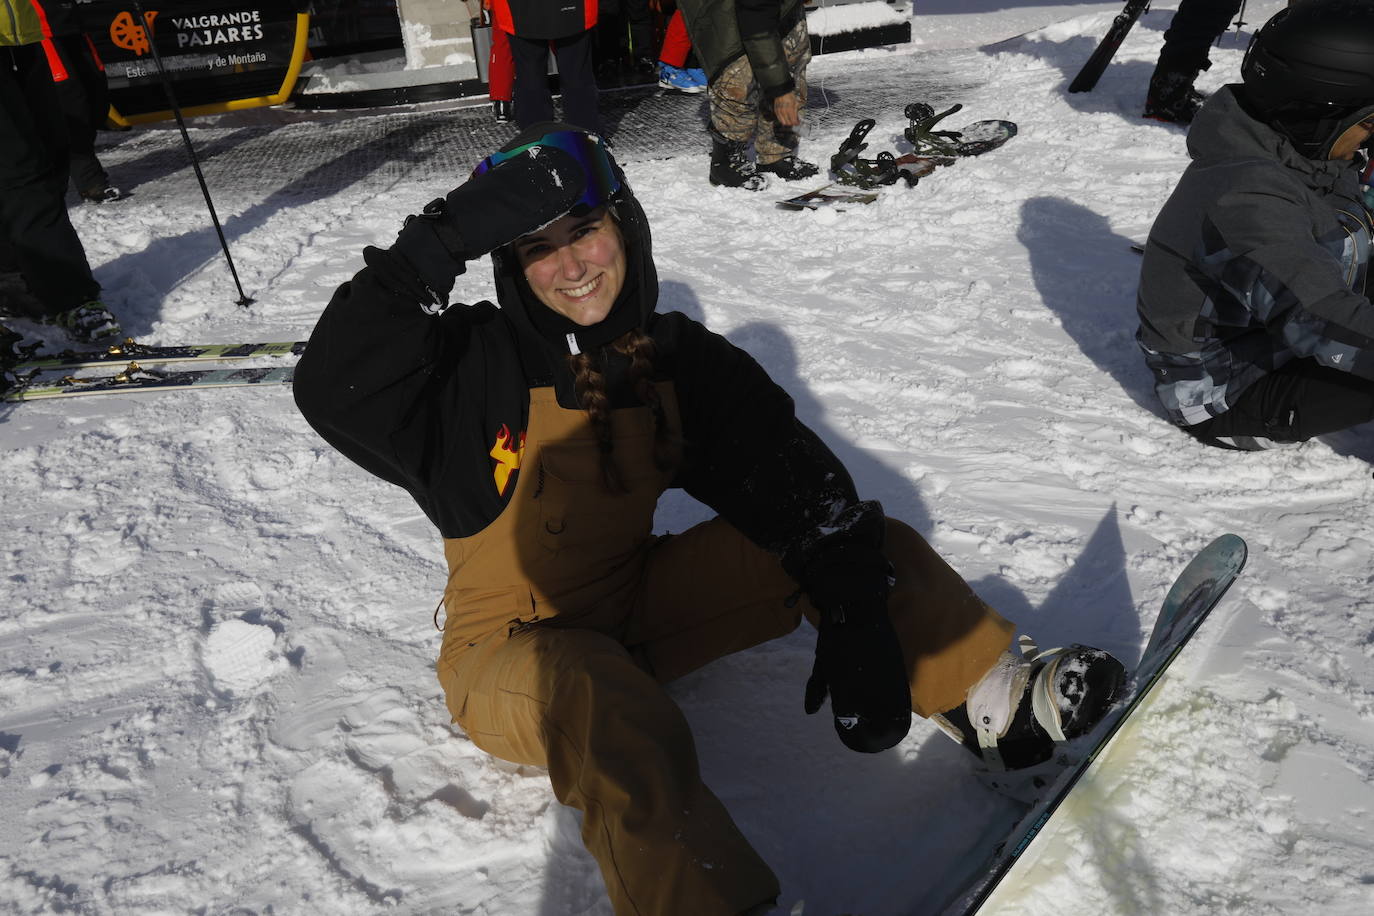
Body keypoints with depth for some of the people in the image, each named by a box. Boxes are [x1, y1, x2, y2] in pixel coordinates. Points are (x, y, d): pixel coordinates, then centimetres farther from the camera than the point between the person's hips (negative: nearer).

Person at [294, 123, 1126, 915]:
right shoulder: (477, 368, -16)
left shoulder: (678, 359, -6)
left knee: (862, 543, -7)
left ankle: (1001, 704, -4)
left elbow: (793, 477, -12)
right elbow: (333, 390, -34)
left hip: (640, 611, 5)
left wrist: (855, 618, -25)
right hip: (519, 649, -4)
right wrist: (446, 238, -39)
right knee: (609, 709, -42)